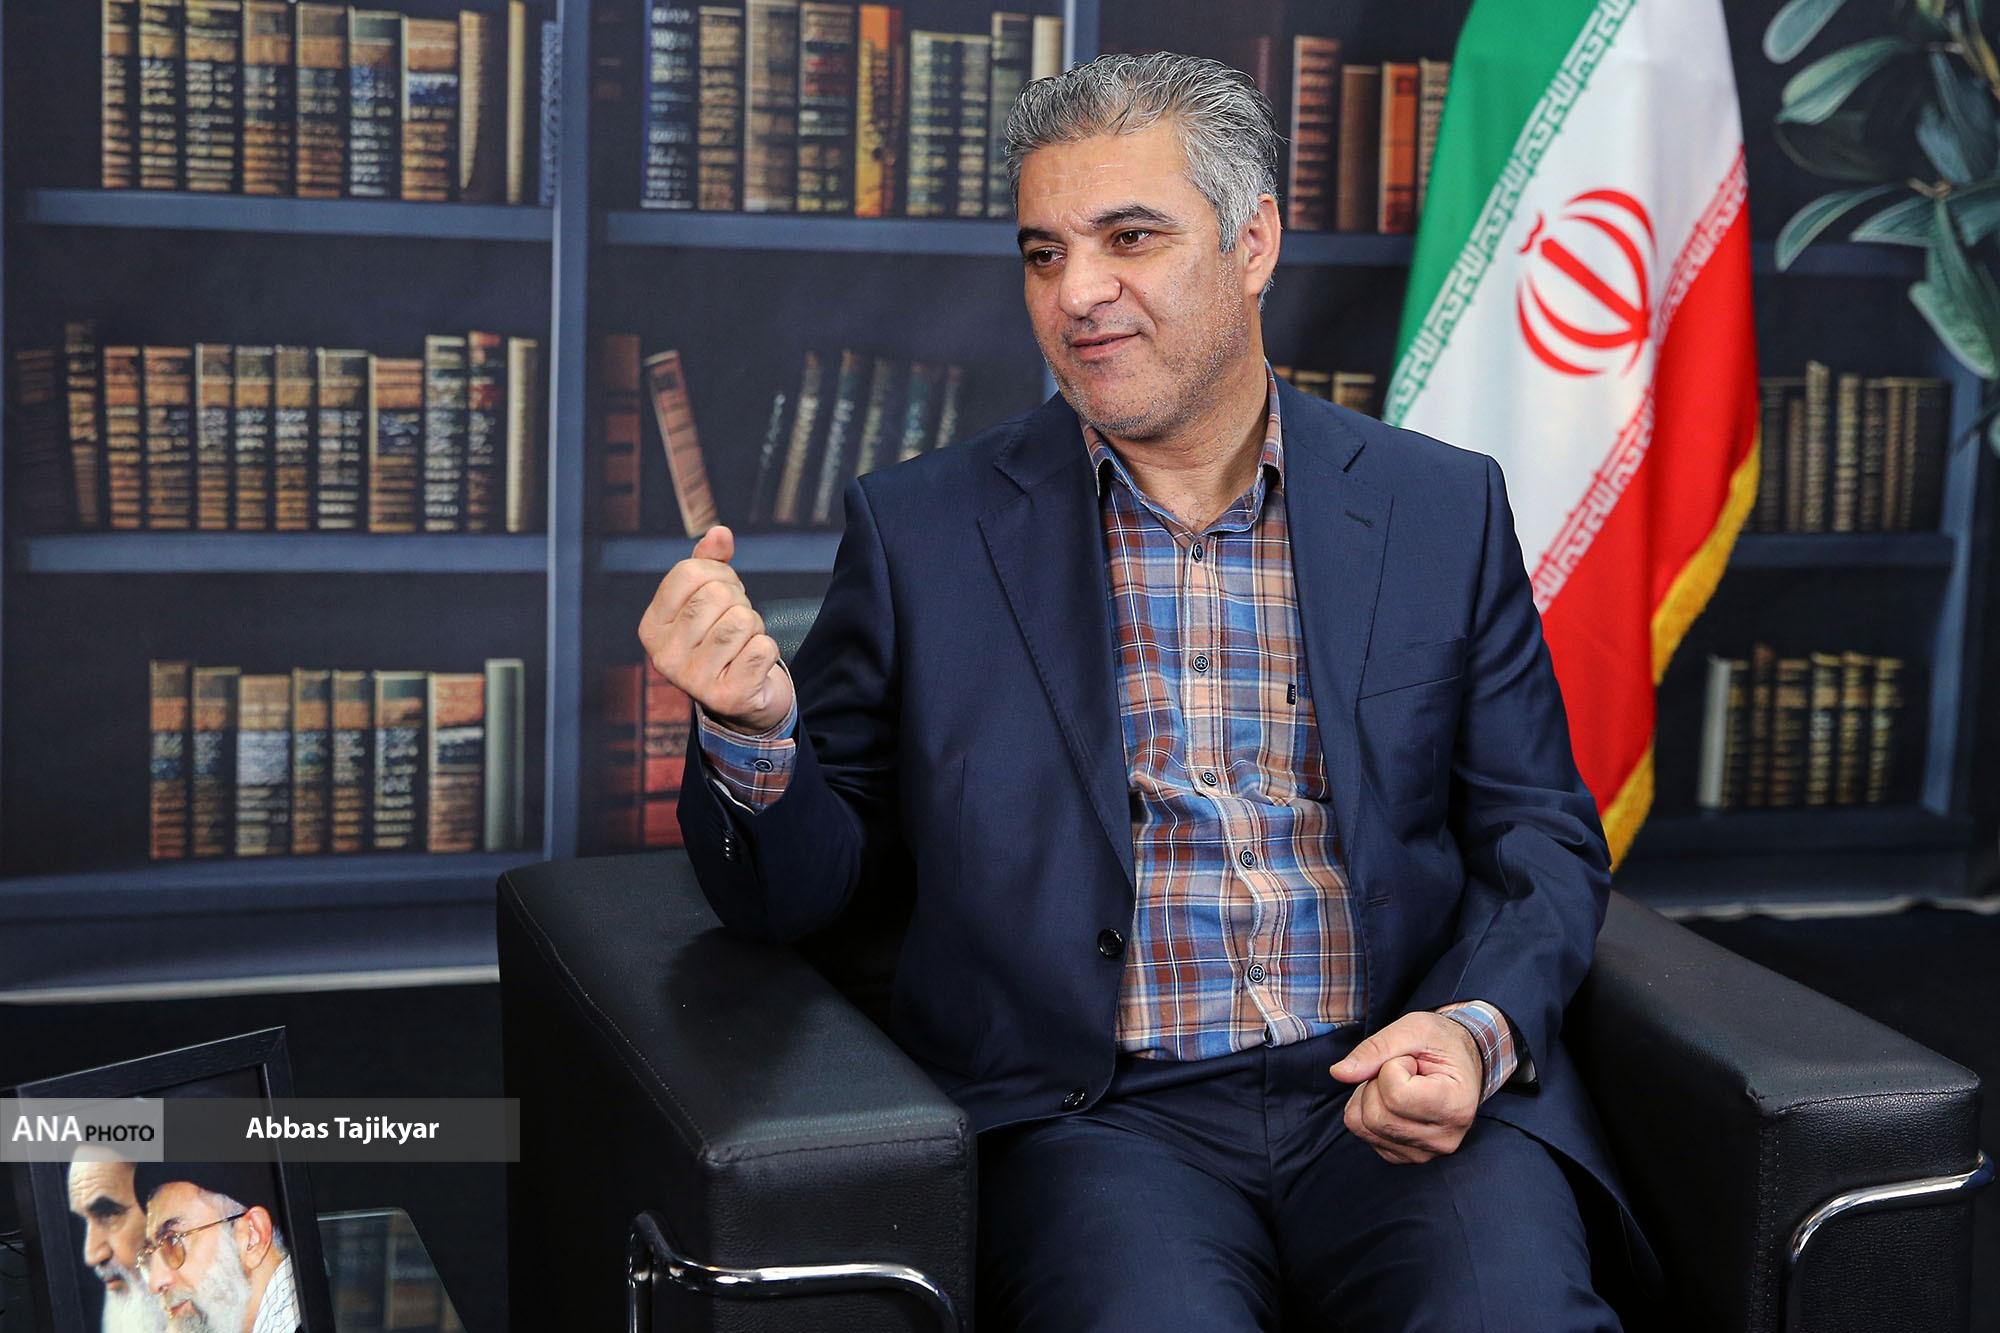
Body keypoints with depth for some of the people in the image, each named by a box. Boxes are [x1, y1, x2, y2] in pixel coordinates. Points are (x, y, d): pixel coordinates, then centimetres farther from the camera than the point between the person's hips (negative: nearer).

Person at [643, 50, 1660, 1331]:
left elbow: (1544, 840, 11)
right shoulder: (922, 531, 6)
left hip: (1404, 1101, 2)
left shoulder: (1444, 509, 9)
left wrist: (1479, 1031, -9)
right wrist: (753, 731, -14)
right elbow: (799, 887, 8)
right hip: (1103, 1117, -1)